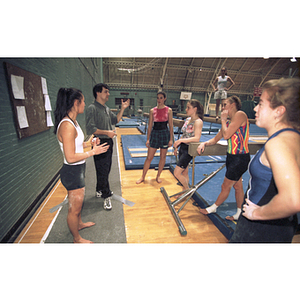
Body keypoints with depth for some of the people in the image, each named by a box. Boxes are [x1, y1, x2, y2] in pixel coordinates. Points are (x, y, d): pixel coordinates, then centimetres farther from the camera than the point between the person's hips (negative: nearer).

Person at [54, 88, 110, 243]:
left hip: (77, 170, 10)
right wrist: (93, 152, -21)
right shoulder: (67, 126, -27)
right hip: (72, 172, -10)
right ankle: (77, 239, 35)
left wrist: (90, 143, 5)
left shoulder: (72, 122, 5)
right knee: (74, 208, 12)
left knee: (78, 201, 30)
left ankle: (79, 223, 54)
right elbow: (70, 157, -28)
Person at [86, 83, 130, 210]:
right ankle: (106, 196, 13)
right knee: (102, 170, 0)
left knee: (106, 169, 17)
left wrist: (123, 109, 12)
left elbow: (115, 120, 19)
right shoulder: (92, 108, -13)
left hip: (108, 141, 9)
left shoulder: (106, 108, 13)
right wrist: (106, 132, -23)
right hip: (100, 142, -9)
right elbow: (90, 129, -20)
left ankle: (100, 190, 36)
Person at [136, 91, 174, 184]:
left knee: (163, 157, 8)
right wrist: (148, 139, 0)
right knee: (149, 157, 3)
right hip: (154, 133, 1)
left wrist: (171, 139, -6)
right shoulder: (152, 110, 3)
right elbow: (150, 126, 4)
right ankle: (143, 177, 16)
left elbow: (171, 125, -1)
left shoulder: (168, 110, 0)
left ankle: (158, 176, 26)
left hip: (165, 133, 0)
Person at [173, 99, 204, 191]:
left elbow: (197, 138, -27)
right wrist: (176, 146, 15)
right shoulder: (187, 119, 9)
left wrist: (180, 140, -29)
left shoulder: (198, 122, -16)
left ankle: (188, 190, 16)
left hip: (189, 149, -8)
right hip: (183, 148, 8)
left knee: (177, 173, -7)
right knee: (184, 173, 17)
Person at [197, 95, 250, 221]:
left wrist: (223, 120, -9)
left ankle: (213, 208, 27)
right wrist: (204, 143, -6)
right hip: (231, 156, 9)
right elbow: (216, 139, 12)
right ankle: (239, 214, 34)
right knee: (237, 186, 18)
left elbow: (226, 135, -24)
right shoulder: (228, 122, 11)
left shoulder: (240, 115, -15)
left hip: (240, 158, -9)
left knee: (225, 186, 7)